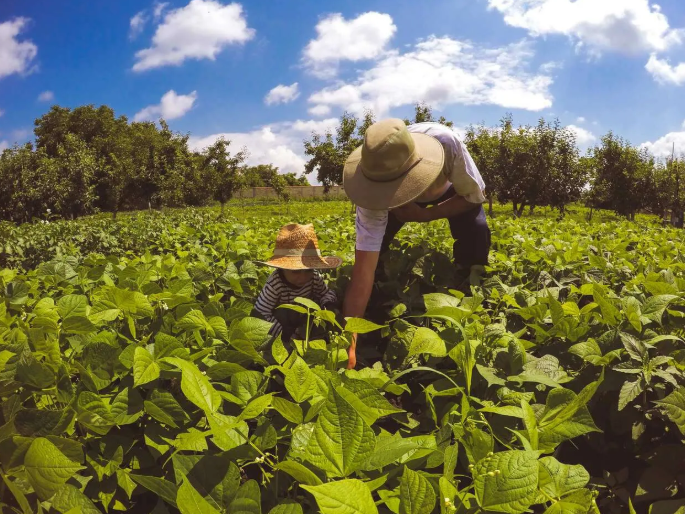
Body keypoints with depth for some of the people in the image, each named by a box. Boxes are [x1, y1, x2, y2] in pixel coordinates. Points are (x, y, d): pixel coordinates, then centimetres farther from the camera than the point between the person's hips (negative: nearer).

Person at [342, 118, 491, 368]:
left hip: (452, 189, 0)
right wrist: (350, 334, -45)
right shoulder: (374, 185, -41)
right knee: (370, 244, -19)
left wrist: (424, 215, -36)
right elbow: (364, 265, -41)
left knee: (476, 231, -27)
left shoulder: (445, 141, -45)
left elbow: (475, 197, -25)